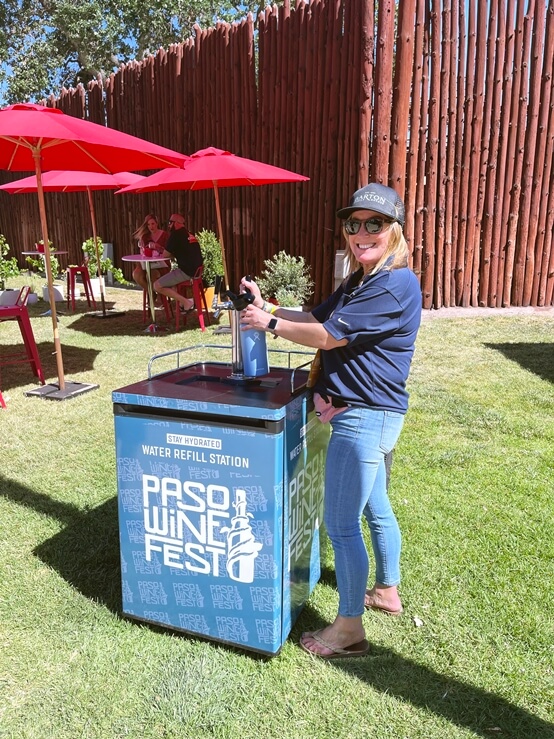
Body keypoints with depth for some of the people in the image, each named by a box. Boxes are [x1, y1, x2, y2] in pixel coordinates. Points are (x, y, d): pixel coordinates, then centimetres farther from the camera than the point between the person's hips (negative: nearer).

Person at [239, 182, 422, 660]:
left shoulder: (396, 285, -20)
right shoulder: (360, 282, 11)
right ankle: (387, 591, 44)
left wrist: (270, 324, -9)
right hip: (369, 414, 10)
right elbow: (317, 318, 11)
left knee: (341, 525, 0)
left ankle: (349, 629, 18)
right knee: (374, 509, 24)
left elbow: (325, 336, -21)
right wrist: (267, 307, 1)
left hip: (365, 417, -10)